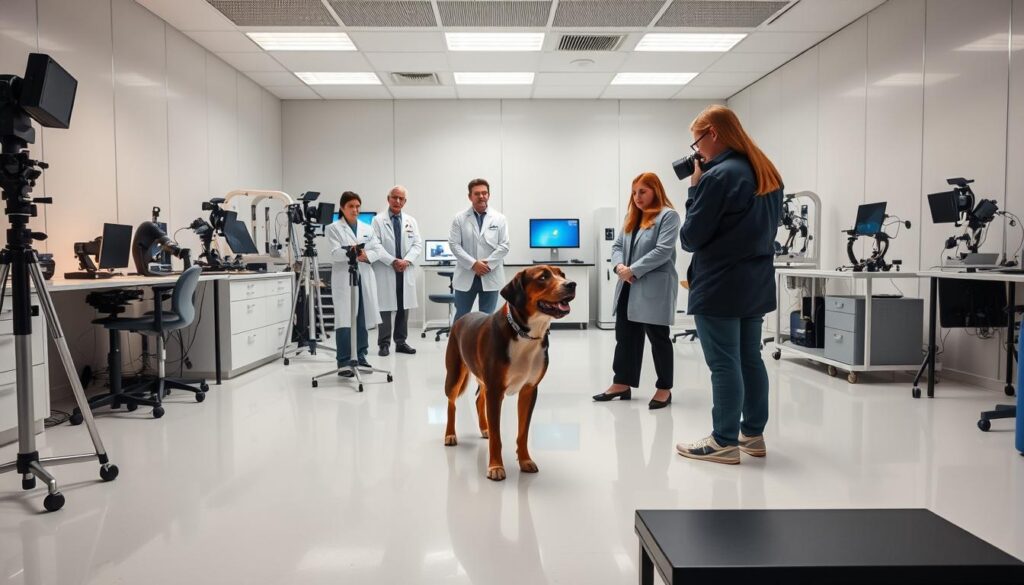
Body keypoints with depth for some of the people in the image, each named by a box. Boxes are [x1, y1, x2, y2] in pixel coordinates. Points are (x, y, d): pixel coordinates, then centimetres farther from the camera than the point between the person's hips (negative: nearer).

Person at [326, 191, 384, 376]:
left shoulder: (367, 228, 16)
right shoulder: (334, 228, 2)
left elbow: (378, 249, 6)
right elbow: (335, 253, -11)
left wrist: (366, 255, -14)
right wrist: (350, 253, -30)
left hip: (364, 278, 5)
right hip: (344, 279, -4)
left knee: (363, 319, 8)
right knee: (345, 321, -8)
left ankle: (360, 356, 19)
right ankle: (344, 363, -5)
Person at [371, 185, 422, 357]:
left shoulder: (411, 221, 12)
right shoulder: (378, 221, 0)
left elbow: (417, 244, 5)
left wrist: (406, 260, -10)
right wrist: (393, 261, -15)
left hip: (406, 271, 4)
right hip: (385, 271, -3)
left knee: (404, 308, 6)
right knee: (385, 308, -1)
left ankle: (401, 342, 14)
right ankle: (384, 343, 7)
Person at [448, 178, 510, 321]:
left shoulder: (499, 219, 4)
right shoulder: (460, 218, 2)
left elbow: (504, 246, -1)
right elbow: (454, 244, -5)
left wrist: (488, 264, -12)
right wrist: (473, 264, -14)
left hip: (490, 277, 1)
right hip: (466, 276, -1)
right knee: (461, 317, 7)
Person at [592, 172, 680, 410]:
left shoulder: (668, 215, -6)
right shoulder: (632, 217, 19)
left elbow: (662, 251, -17)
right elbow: (617, 245, 13)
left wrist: (633, 270, -18)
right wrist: (619, 266, -8)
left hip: (654, 288, -7)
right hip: (628, 288, 8)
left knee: (658, 338, 2)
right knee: (625, 336, 10)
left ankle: (664, 388, 12)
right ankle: (622, 383, 20)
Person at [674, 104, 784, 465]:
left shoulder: (717, 177, -16)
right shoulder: (768, 174, 11)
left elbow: (690, 239, -12)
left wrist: (694, 190, -3)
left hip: (719, 287, -9)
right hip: (755, 283, 9)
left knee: (724, 365, -3)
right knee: (750, 360, 13)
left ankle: (725, 443, 4)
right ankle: (753, 434, 22)